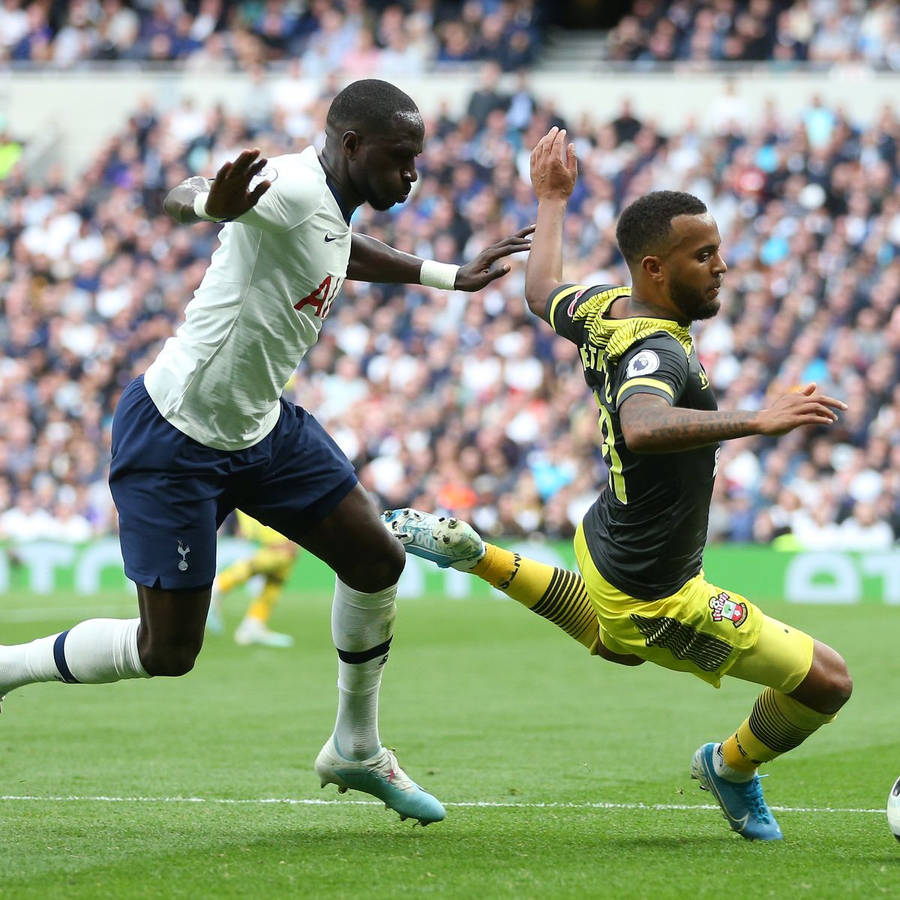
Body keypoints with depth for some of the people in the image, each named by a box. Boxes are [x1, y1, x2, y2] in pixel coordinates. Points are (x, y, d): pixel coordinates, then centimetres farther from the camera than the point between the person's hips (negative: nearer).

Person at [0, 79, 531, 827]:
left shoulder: (332, 207, 4)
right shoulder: (291, 189, -24)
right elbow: (179, 199, -42)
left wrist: (449, 277, 36)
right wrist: (216, 203, -66)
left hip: (261, 427, 9)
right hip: (173, 441, -9)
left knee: (376, 562, 5)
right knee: (167, 652, -4)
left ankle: (355, 749, 24)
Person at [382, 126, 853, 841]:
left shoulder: (606, 305, -6)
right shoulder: (655, 351, -33)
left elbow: (543, 293, 18)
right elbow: (642, 427, -56)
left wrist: (552, 199, 31)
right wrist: (758, 421, -61)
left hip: (603, 544, 10)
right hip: (653, 598, -10)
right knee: (828, 683, 0)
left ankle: (465, 551, 38)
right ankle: (733, 769, 26)